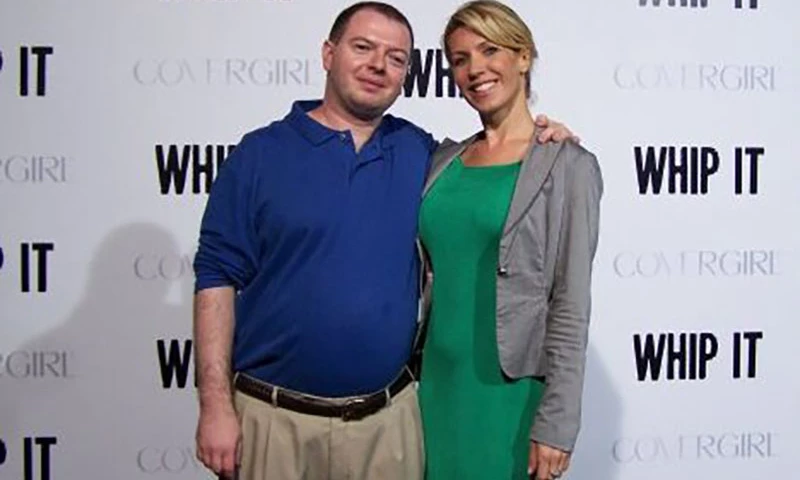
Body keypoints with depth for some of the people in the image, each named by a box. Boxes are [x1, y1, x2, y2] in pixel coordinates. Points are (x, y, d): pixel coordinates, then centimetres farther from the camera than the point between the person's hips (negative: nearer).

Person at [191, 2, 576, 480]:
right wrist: (216, 405, -10)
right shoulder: (261, 152, -2)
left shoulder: (420, 151, 6)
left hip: (388, 419, 3)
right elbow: (217, 278, -5)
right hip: (274, 417, -2)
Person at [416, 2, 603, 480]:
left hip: (509, 393, -5)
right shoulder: (445, 159, 8)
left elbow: (570, 308, -11)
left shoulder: (566, 165, -7)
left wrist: (556, 423, -14)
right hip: (436, 383, 5)